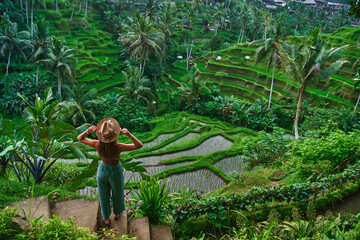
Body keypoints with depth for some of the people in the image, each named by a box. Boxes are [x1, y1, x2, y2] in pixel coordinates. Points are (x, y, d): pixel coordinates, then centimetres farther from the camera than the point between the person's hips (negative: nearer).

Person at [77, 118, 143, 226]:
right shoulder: (118, 147, -37)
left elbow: (79, 138, -13)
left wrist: (88, 131, -32)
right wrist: (128, 134, -43)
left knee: (104, 196, 28)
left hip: (102, 170, 2)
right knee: (117, 193, 30)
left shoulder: (97, 145, -29)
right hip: (115, 172, -2)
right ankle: (117, 213, 56)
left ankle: (106, 219, 49)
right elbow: (140, 145, -32)